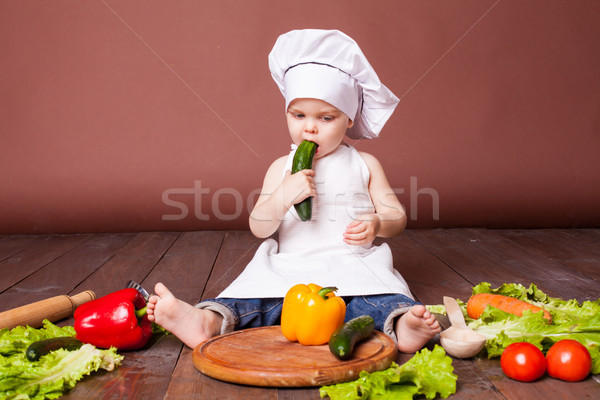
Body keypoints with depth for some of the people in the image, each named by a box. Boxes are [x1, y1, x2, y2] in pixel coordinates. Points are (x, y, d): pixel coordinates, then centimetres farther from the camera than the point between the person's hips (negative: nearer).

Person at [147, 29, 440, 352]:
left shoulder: (364, 165, 8)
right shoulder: (282, 168, 9)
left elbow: (397, 216, 9)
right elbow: (259, 228, 1)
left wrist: (375, 225, -15)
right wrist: (282, 197, -19)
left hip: (353, 266, 0)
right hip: (289, 271, 1)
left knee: (380, 301, -32)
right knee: (253, 300, -26)